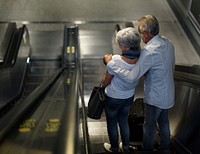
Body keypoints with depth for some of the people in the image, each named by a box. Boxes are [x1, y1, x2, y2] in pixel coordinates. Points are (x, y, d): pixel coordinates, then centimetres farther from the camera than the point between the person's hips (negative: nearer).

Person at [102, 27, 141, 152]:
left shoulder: (115, 60, -35)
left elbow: (106, 82, -20)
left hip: (113, 98, -4)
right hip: (129, 97, 4)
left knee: (112, 123, 22)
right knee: (124, 121, 29)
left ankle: (114, 148, 43)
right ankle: (126, 147, 45)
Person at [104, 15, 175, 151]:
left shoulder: (149, 51, -31)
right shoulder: (167, 42, -4)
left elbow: (131, 78, -34)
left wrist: (110, 63, -27)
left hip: (155, 97, -8)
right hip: (168, 93, 8)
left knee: (150, 126, 14)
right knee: (164, 122, 25)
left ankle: (147, 149, 34)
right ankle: (165, 147, 44)